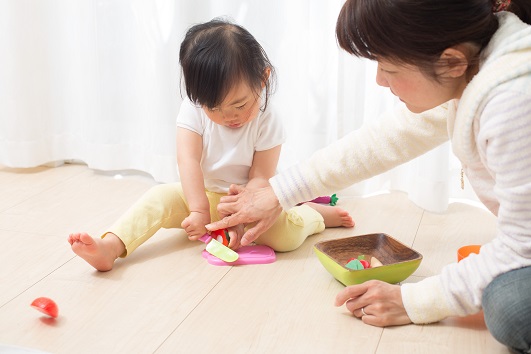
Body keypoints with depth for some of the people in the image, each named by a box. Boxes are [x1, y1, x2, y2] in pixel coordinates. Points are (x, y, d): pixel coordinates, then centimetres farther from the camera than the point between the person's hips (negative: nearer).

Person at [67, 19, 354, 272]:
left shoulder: (267, 121, -18)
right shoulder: (193, 110, -15)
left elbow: (260, 178, -19)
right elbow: (188, 160, -24)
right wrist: (199, 210, -34)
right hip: (201, 194, 2)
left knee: (286, 234, -27)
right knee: (160, 197, -24)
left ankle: (313, 213, 3)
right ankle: (110, 247, -34)